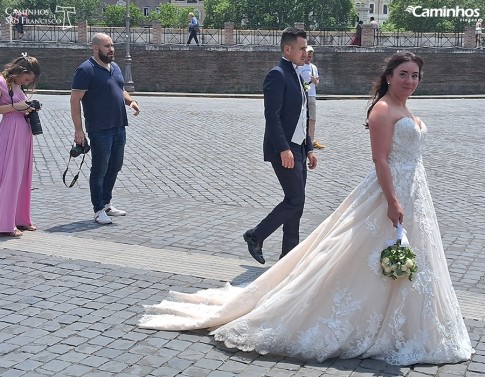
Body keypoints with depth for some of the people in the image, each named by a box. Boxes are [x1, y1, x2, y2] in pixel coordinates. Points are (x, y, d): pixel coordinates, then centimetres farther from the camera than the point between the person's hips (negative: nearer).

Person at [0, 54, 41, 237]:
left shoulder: (18, 85, 16)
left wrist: (28, 108, 6)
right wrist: (16, 107, -18)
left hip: (24, 133, 9)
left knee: (23, 176, 12)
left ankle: (20, 218, 20)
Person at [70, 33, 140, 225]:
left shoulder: (115, 67, 14)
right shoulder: (86, 70, -11)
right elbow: (75, 100, -14)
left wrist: (130, 100, 4)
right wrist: (78, 129, -18)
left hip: (119, 127, 8)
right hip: (100, 130, -8)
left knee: (115, 167, 16)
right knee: (99, 170, 1)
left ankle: (107, 202, 30)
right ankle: (99, 210, 11)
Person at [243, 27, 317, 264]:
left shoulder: (296, 76, 18)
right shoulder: (277, 75, -11)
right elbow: (272, 116, -19)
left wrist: (308, 149, 17)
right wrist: (284, 149, -24)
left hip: (297, 149, 9)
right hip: (284, 150, -9)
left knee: (295, 203, 9)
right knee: (295, 201, -9)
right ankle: (256, 236, 6)